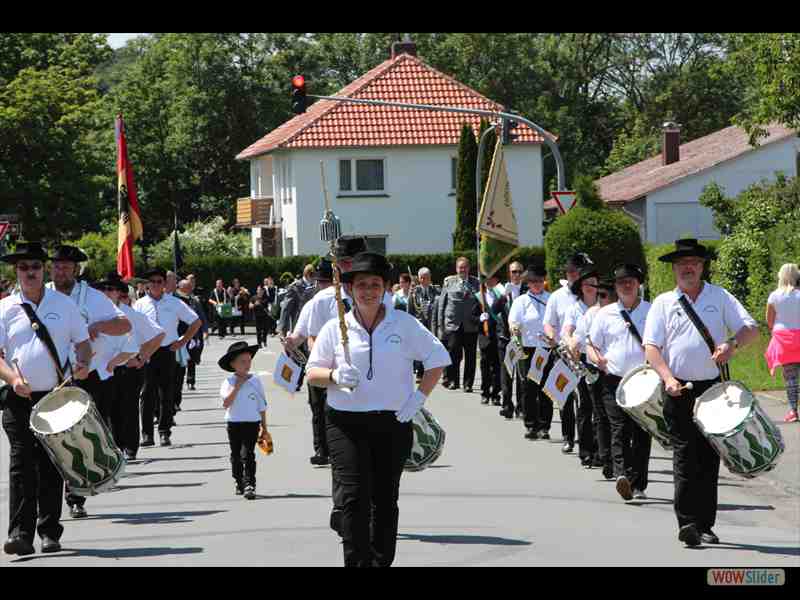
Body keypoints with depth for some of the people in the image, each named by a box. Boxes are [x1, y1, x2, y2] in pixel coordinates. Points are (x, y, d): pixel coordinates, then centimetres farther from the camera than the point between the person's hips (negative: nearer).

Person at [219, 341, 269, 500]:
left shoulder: (256, 381, 2)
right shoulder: (229, 382, -3)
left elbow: (262, 406, 8)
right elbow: (226, 403, -15)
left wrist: (264, 428, 9)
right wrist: (237, 386, -15)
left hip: (252, 423, -1)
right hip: (234, 423, 1)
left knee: (247, 454, -12)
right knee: (236, 455, 12)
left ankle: (249, 485, -14)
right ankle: (239, 482, 28)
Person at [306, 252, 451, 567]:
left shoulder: (404, 324, 3)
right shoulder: (335, 328, 3)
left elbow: (438, 358, 9)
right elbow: (312, 373, 7)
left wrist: (419, 397, -2)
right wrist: (335, 376, -16)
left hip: (393, 423, 1)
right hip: (346, 423, -1)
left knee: (385, 499, 8)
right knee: (354, 495, -14)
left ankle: (382, 561, 19)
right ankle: (357, 561, -13)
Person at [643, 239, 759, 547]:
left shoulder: (720, 297, 9)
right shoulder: (664, 303, 7)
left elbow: (752, 329, 3)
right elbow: (651, 346, 0)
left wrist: (732, 343, -19)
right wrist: (668, 379, -15)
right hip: (679, 390, -1)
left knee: (709, 458, 5)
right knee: (685, 457, -9)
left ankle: (704, 525, 13)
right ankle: (687, 523, -11)